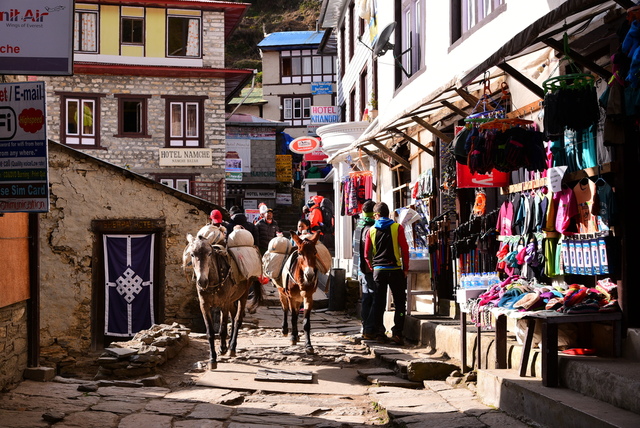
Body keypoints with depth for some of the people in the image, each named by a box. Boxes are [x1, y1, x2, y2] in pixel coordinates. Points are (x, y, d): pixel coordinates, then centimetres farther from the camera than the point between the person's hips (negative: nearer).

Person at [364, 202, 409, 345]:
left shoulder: (371, 230, 4)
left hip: (378, 269, 2)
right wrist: (405, 268, 3)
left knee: (379, 303, 10)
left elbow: (367, 254, 6)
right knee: (399, 303, 3)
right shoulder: (397, 227, -2)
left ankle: (380, 333, 11)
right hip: (395, 269, -2)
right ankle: (397, 333, -7)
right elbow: (404, 249, -5)